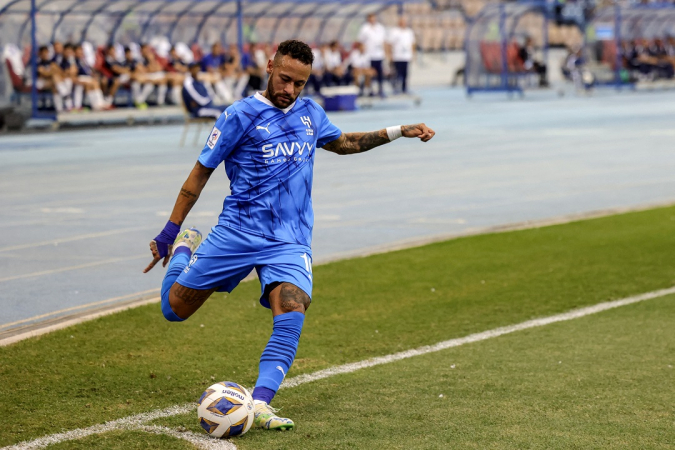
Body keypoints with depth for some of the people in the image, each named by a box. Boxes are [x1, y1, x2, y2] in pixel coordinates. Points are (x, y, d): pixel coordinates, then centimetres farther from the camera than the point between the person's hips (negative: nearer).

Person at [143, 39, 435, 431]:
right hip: (237, 232, -2)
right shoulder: (242, 115, -6)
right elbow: (202, 171, 0)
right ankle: (185, 248, 34)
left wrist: (399, 132, 26)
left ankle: (260, 404, -30)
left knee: (292, 314, -25)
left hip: (290, 240, 2)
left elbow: (343, 143, 32)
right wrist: (170, 232, 1)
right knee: (174, 308, 3)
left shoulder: (310, 113, 11)